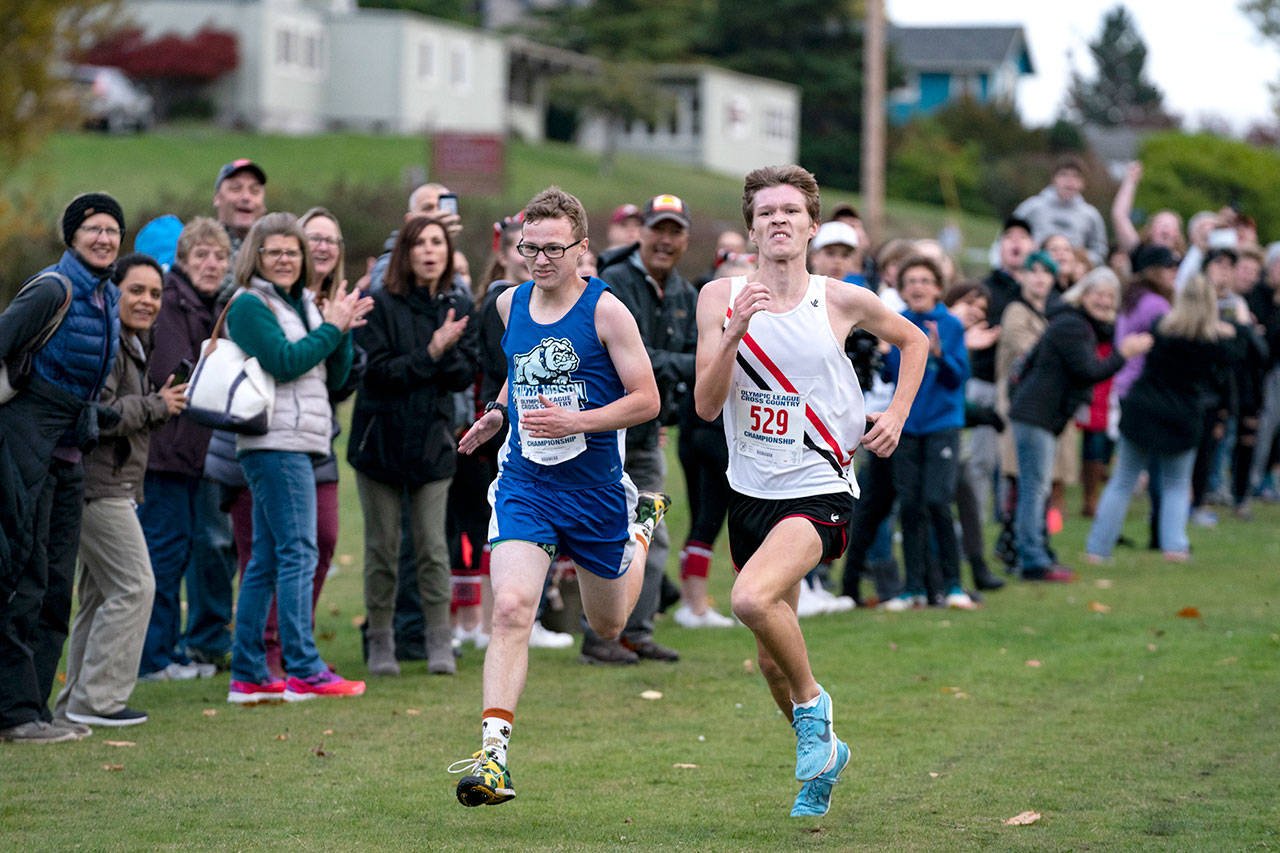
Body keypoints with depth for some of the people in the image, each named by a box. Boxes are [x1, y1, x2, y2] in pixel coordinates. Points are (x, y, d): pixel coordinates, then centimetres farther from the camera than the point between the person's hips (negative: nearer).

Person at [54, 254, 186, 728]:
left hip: (115, 486, 11)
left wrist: (161, 404, 10)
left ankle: (74, 703, 17)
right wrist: (155, 408, -14)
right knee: (133, 586, -11)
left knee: (100, 594, 12)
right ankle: (95, 699, -8)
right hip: (98, 484, -11)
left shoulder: (133, 345, 20)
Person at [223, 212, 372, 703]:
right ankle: (304, 671, -13)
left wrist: (343, 331, 0)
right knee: (298, 553, -12)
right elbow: (284, 362, -18)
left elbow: (335, 377, 16)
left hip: (297, 444, 9)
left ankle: (247, 675, 10)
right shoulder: (249, 305, -6)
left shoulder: (302, 304, 19)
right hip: (275, 444, -9)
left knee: (267, 560, 8)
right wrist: (332, 327, -10)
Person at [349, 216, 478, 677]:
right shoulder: (381, 305, -5)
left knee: (433, 546, -2)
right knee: (382, 545, 3)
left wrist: (445, 351, -18)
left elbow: (465, 374, 1)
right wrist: (431, 355, -19)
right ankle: (380, 643, 12)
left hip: (433, 439, 2)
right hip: (381, 438, -2)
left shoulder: (459, 306, 7)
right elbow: (377, 370, -13)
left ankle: (440, 643, 3)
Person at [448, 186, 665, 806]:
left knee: (608, 625, 19)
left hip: (595, 487, -2)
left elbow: (646, 400, -10)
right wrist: (498, 414, 6)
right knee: (511, 609, -21)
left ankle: (641, 525, 51)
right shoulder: (511, 304, 4)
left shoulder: (606, 310, -11)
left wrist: (576, 421, -23)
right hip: (525, 482, 2)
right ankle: (493, 754, -24)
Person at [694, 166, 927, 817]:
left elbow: (913, 341, 15)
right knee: (771, 660, 13)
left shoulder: (843, 301, -5)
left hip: (819, 489, -4)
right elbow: (706, 405, -9)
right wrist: (734, 334, -23)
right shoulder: (721, 298, -2)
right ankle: (822, 752, 39)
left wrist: (896, 415, 4)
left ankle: (812, 701, -4)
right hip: (750, 491, 4)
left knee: (752, 599, -31)